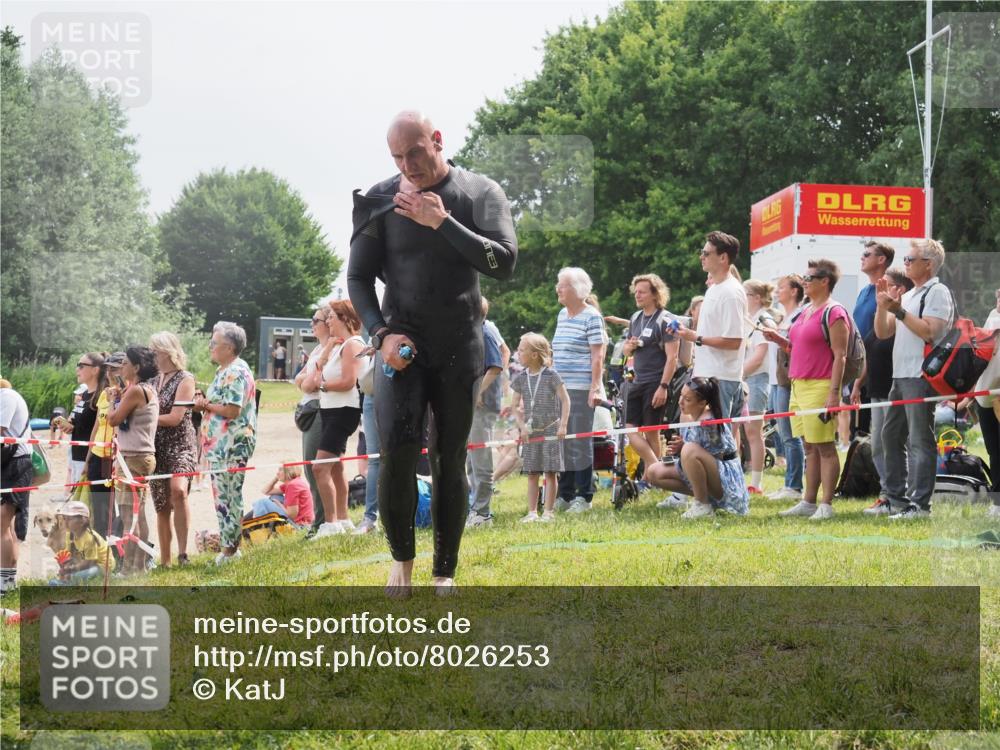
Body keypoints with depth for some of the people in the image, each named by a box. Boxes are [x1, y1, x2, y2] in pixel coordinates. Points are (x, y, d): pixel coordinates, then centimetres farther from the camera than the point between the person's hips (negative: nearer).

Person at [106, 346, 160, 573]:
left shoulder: (136, 391, -13)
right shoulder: (149, 390, 16)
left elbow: (113, 420, -12)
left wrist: (113, 400, 5)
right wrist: (119, 398, 11)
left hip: (133, 457, -10)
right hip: (143, 456, 10)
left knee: (129, 515, -10)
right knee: (138, 515, 13)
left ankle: (128, 569, -11)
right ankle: (139, 566, 18)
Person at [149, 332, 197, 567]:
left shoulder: (185, 380, -4)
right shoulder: (156, 381, 15)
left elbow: (175, 418, -12)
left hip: (180, 446, -7)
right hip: (157, 448, 7)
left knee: (178, 489, -31)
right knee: (161, 506, 7)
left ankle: (182, 551, -28)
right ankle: (164, 561, 14)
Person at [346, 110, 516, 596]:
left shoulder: (480, 194, -3)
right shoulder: (382, 201, 0)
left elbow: (504, 263, -16)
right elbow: (358, 277, 4)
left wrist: (442, 222, -21)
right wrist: (381, 333, -11)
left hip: (459, 348, 0)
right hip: (400, 342, 0)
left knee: (450, 462, 4)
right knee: (396, 449, -18)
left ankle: (445, 573, 15)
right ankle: (401, 554, 3)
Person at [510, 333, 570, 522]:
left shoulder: (551, 375, -8)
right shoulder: (521, 378, 4)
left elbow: (565, 400, -7)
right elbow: (514, 406, 7)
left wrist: (563, 425, -13)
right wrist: (522, 427, -5)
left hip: (550, 430, -4)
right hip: (530, 432, 4)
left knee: (550, 472, -2)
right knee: (532, 473, 5)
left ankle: (549, 512, 3)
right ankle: (532, 512, 8)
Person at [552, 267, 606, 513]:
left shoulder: (592, 317, -7)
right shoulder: (562, 315, 16)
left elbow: (598, 356, -11)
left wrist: (595, 387, -17)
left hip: (581, 389, -7)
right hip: (559, 388, 7)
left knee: (580, 442, -4)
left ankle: (584, 496, 2)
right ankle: (565, 494, 14)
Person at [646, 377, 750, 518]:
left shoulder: (708, 422, -23)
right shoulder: (687, 417, 2)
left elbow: (716, 458, -21)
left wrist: (683, 448, -21)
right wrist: (678, 449, -11)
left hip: (725, 482, -9)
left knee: (690, 451, -34)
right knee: (655, 473, 1)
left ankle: (703, 505, -17)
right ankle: (703, 496, 7)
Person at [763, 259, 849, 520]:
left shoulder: (834, 313, -9)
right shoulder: (806, 312, 17)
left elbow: (840, 356, -14)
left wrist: (834, 392, -19)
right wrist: (780, 340, 10)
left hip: (820, 387, -9)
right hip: (798, 385, 9)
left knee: (825, 447, -5)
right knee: (810, 447, 12)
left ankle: (826, 505, -4)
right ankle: (808, 502, 16)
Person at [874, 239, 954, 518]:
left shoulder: (937, 292, -6)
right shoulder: (909, 295, 21)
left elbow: (929, 331, -19)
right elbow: (882, 332, 19)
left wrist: (899, 310, -16)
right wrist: (882, 305, 5)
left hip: (920, 377, -10)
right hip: (900, 377, 10)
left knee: (920, 440, -9)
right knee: (891, 435, 14)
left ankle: (919, 504, -9)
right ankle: (895, 499, 21)